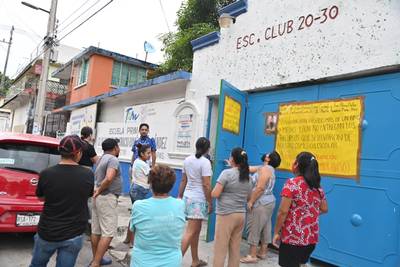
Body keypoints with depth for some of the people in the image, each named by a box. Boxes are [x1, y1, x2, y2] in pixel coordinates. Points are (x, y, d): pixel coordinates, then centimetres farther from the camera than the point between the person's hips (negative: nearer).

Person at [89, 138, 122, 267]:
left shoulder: (101, 159, 15)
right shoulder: (113, 159, -14)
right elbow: (109, 178, -28)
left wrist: (98, 190, 15)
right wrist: (99, 190, -14)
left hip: (98, 197, 10)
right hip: (107, 198, -9)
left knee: (96, 231, 15)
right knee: (108, 233, -5)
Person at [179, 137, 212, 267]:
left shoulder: (187, 160, 7)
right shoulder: (205, 162, -13)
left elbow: (183, 180, 12)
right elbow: (206, 185, -16)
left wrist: (180, 196, 19)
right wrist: (210, 202, -9)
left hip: (187, 197, 8)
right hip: (199, 199, -8)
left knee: (196, 231, 18)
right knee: (190, 232, -4)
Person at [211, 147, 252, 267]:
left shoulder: (227, 173, -11)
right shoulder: (247, 177, 9)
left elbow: (215, 194, -14)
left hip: (226, 215, -7)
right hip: (241, 215, 7)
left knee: (220, 249, 1)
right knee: (235, 249, 13)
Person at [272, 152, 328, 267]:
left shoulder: (292, 183, -14)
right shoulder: (318, 187, 5)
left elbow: (283, 211, -17)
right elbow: (324, 209, 16)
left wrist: (276, 232, -8)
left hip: (292, 237, -6)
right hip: (311, 237, 6)